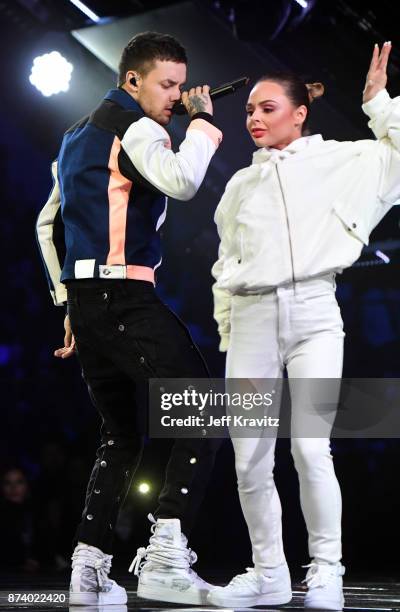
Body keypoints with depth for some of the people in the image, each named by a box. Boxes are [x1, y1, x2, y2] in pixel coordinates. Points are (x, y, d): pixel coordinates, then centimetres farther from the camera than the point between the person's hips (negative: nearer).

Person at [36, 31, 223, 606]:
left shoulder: (78, 135, 24)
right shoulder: (134, 127, -5)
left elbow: (48, 224, 28)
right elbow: (181, 181, -25)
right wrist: (204, 119, -9)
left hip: (84, 297, 9)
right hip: (125, 294, -9)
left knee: (120, 434, 15)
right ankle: (166, 554, -24)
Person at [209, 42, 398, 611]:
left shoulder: (337, 160, 8)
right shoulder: (240, 184, 19)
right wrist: (226, 328, 12)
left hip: (312, 312, -4)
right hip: (252, 318, 4)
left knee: (311, 447, -18)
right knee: (250, 460, 1)